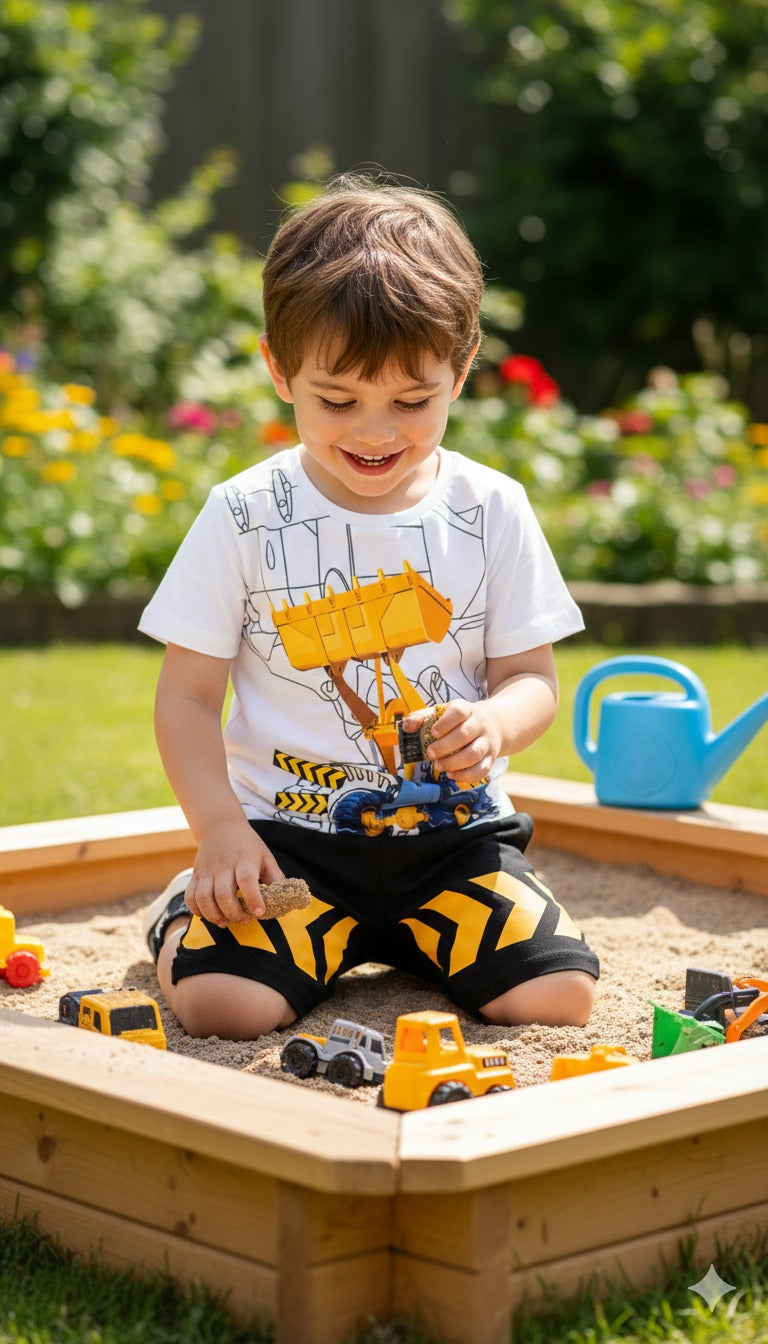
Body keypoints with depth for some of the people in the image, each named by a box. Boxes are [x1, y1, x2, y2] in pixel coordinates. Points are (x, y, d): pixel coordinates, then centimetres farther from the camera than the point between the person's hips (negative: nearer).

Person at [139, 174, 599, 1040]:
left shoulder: (492, 512, 1)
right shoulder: (244, 518, -4)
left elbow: (531, 677, 6)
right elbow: (187, 694, -1)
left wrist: (496, 725, -19)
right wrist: (219, 828, -16)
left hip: (454, 833, 2)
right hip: (290, 835, -2)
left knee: (559, 994, -16)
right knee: (219, 1004, -24)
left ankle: (403, 938, 14)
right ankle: (190, 911, 13)